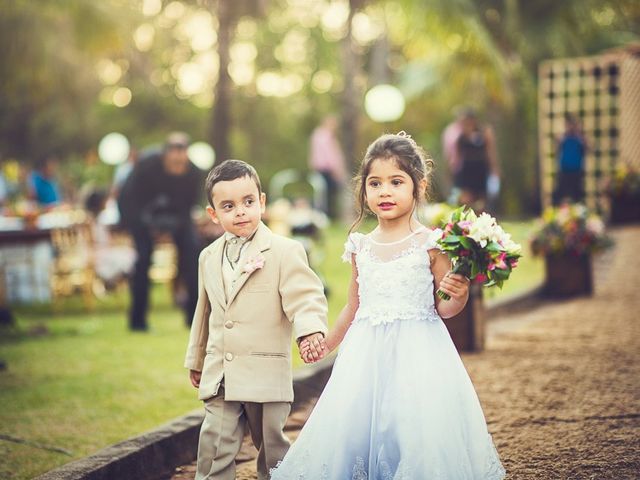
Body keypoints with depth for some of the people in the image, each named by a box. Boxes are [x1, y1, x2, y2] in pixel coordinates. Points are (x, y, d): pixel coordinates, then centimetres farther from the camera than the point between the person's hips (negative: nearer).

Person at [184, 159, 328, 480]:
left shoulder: (285, 251, -7)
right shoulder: (209, 257, 11)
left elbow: (305, 296, -16)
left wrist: (311, 329, -37)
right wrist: (196, 360, 29)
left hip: (267, 376, -4)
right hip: (219, 377, 4)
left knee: (272, 448, 9)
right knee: (214, 448, -1)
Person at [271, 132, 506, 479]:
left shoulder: (430, 245, -5)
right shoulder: (361, 248, 7)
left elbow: (443, 308, 0)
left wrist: (459, 296, -20)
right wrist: (326, 344, 22)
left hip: (417, 354, -4)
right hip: (366, 356, 4)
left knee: (416, 439, -9)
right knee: (352, 430, 2)